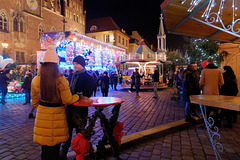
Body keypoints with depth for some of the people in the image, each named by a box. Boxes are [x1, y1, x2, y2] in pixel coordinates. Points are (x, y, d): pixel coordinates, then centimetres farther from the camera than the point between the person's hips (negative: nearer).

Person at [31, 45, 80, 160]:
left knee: (45, 148, 18)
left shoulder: (35, 80, -4)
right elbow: (67, 100, -13)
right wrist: (78, 96, 4)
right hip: (57, 116, -3)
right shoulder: (60, 79, -17)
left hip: (42, 116, 3)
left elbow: (34, 102, 8)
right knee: (55, 148, 15)